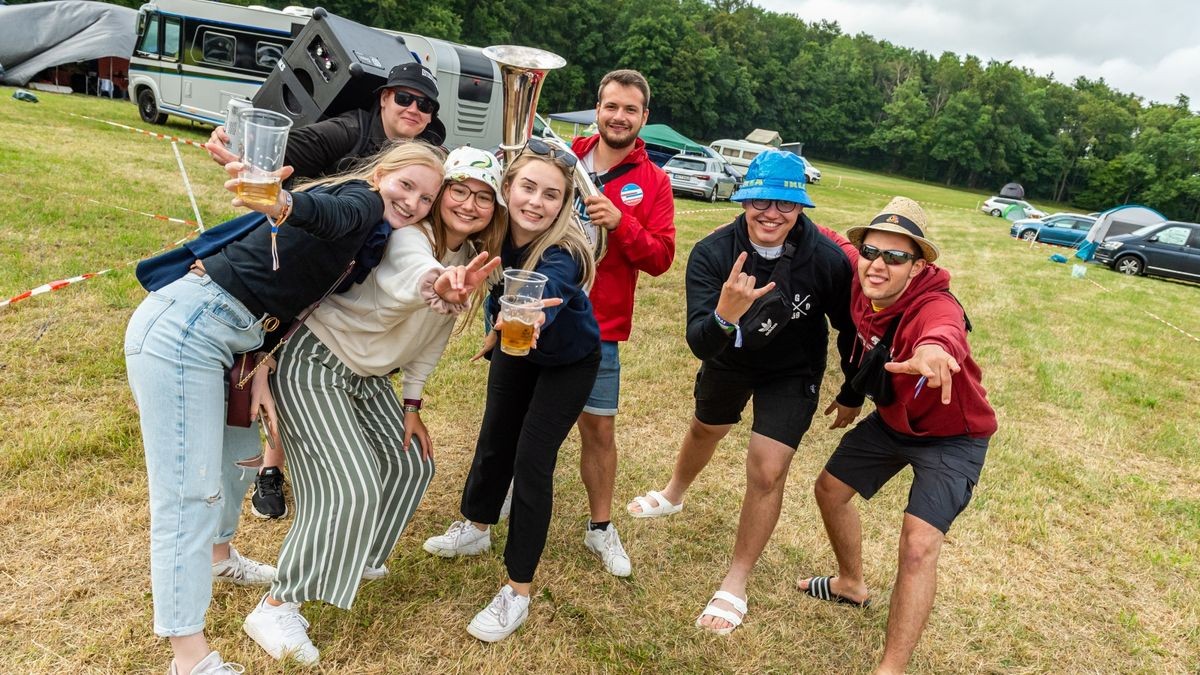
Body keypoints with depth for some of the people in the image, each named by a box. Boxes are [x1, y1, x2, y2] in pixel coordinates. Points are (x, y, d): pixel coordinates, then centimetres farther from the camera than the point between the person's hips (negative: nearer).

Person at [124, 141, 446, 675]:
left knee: (240, 456, 26)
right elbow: (325, 212, -35)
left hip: (226, 338, 10)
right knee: (190, 493, -7)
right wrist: (280, 204, -56)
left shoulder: (366, 239, 15)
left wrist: (261, 370, 3)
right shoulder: (362, 201, -10)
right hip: (181, 330, -10)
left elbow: (282, 295, 13)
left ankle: (218, 559, 51)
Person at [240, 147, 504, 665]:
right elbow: (408, 273, -53)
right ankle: (276, 608, 0)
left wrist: (412, 403, 6)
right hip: (313, 362, -8)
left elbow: (435, 334, 7)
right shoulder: (408, 235, -27)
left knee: (412, 464, 13)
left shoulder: (469, 257, -2)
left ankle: (354, 556, 37)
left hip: (366, 373, 9)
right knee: (351, 485, -15)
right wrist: (439, 285, -76)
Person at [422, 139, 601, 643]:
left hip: (567, 363, -5)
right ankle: (475, 528, 44)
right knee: (494, 439, 16)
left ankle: (517, 592, 5)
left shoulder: (563, 254, -37)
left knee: (532, 459, -8)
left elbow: (543, 296, -58)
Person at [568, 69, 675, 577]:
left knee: (600, 427, 5)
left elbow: (661, 258, -7)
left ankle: (601, 528, 24)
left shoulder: (653, 183, 0)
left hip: (598, 327, -1)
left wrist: (621, 223, -21)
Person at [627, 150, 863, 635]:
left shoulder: (828, 259, -32)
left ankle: (736, 584, 11)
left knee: (767, 470, -10)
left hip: (792, 373, -2)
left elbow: (851, 328, -12)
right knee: (705, 429, 27)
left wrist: (853, 393, 0)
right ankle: (674, 495, 60)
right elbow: (699, 344, -38)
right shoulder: (712, 254, -31)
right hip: (728, 359, 2)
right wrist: (724, 316, -60)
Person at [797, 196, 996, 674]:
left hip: (951, 436, -7)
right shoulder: (860, 283, -18)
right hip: (892, 420, 7)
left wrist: (934, 348, -87)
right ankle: (851, 584, 43)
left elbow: (947, 332, -64)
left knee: (919, 545, -19)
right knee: (830, 488, 17)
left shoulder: (936, 307, -38)